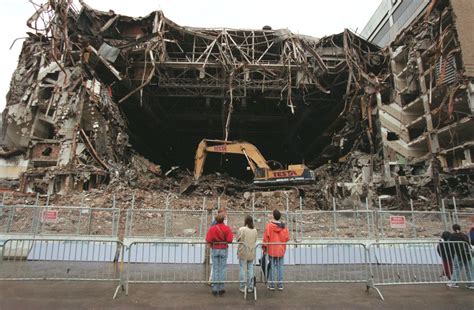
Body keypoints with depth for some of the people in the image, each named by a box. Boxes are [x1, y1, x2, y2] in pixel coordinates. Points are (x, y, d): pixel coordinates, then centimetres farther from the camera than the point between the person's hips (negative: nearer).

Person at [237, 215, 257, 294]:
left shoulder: (241, 229, -16)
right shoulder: (254, 230, -3)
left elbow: (238, 239, -7)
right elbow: (255, 240, 6)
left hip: (243, 252, -3)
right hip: (251, 252, 3)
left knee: (243, 269, 6)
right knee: (250, 269, 12)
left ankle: (243, 287, 13)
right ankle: (250, 287, 19)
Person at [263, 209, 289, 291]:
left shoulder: (269, 225, -13)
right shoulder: (284, 226, -4)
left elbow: (266, 237, -10)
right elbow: (287, 238, 1)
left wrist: (264, 247, 3)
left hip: (271, 250, -2)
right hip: (281, 250, 2)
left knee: (272, 267, 7)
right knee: (280, 267, 10)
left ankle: (271, 285, 13)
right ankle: (280, 285, 15)